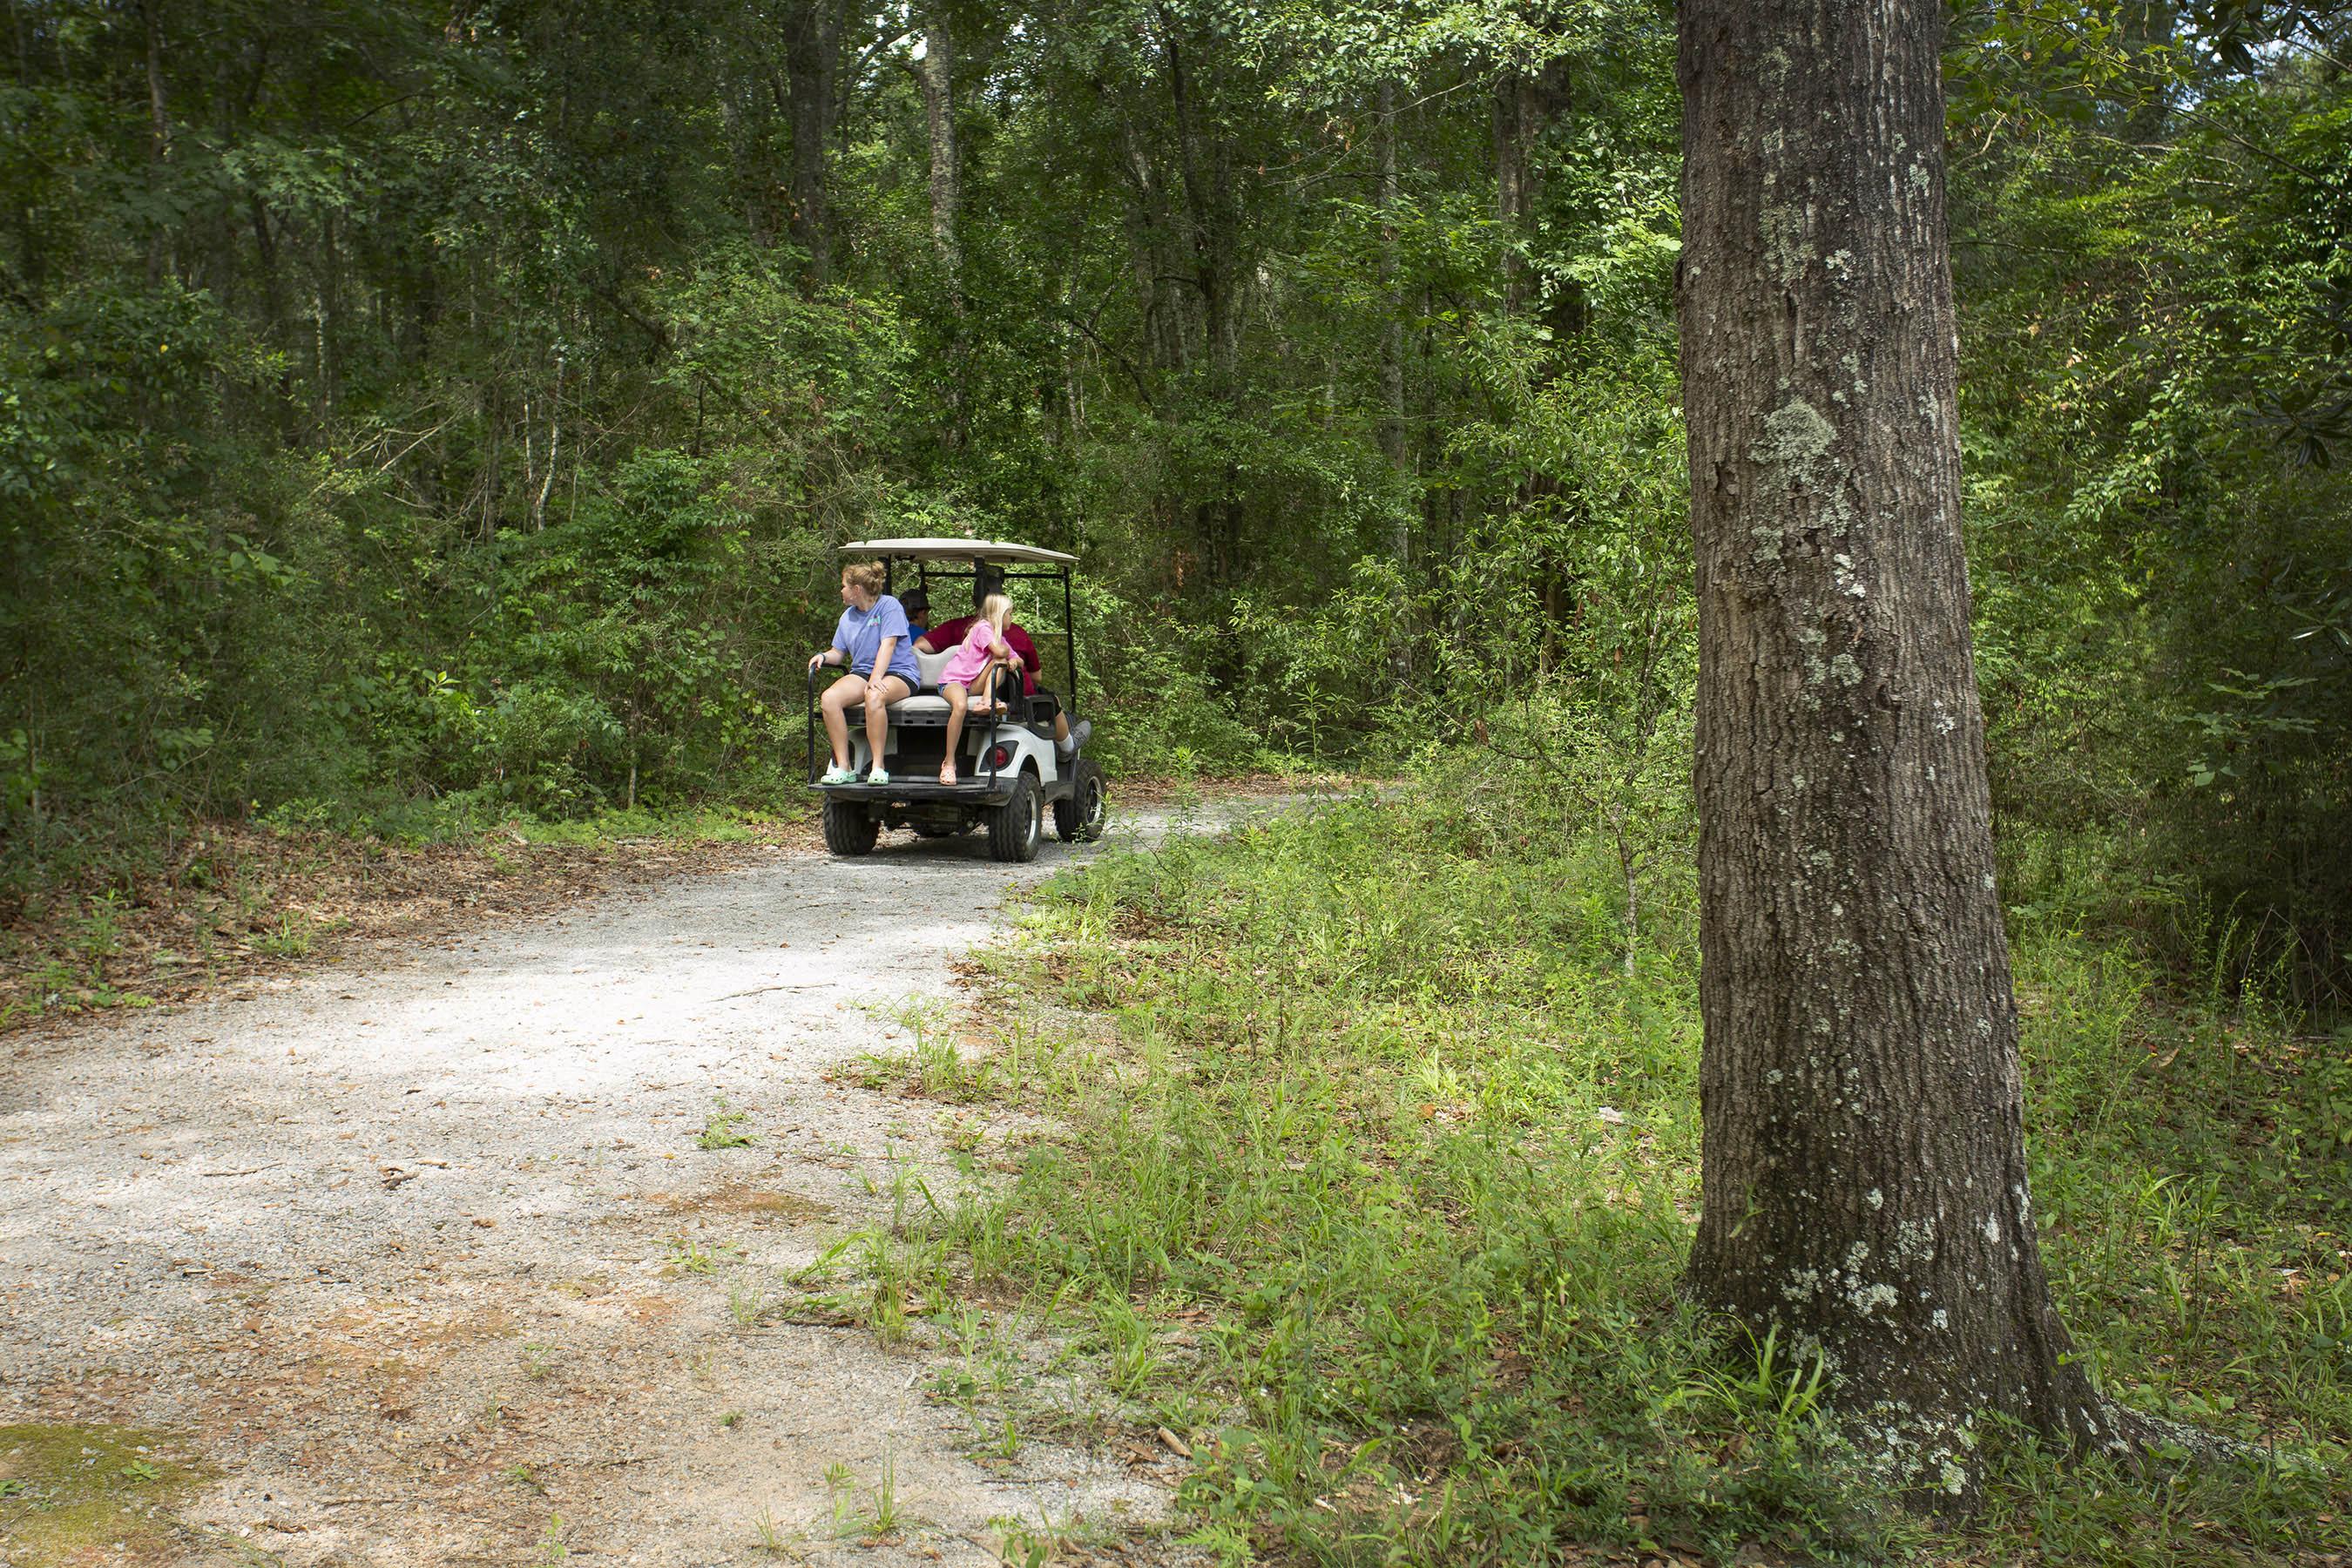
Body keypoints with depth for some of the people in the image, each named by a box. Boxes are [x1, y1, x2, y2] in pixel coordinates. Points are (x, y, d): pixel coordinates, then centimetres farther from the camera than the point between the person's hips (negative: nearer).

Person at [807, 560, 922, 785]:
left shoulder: (889, 605, -3)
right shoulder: (848, 616, 18)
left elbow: (888, 644, -14)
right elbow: (839, 653, 20)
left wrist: (876, 678, -26)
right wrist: (823, 656, -5)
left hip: (899, 672, -6)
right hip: (862, 672, 6)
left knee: (874, 696, -40)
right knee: (829, 698, -24)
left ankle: (878, 767, -33)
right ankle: (843, 767, -23)